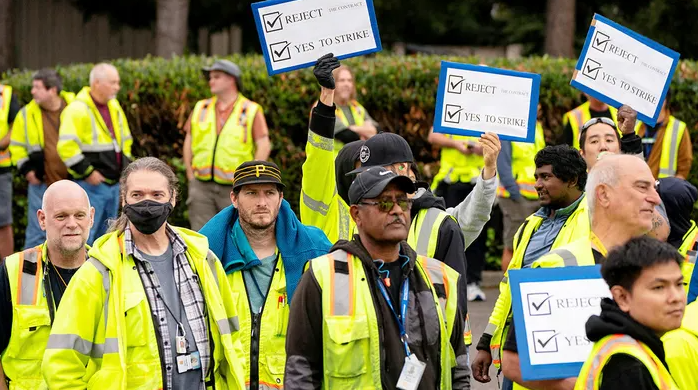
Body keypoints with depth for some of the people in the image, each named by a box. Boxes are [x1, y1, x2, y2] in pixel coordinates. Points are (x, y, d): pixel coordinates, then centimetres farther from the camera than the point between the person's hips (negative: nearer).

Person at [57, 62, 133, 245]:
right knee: (84, 237, -8)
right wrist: (87, 172, -19)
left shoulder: (114, 107, 13)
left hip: (113, 183, 8)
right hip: (91, 185, -8)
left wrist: (125, 165, 14)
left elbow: (125, 140, 26)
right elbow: (66, 146, -22)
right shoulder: (78, 109, -14)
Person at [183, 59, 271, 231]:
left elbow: (264, 146, -5)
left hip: (234, 189, -3)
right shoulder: (201, 108, 11)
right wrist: (191, 176, 6)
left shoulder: (251, 111, -1)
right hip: (202, 186, 3)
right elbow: (189, 142, 14)